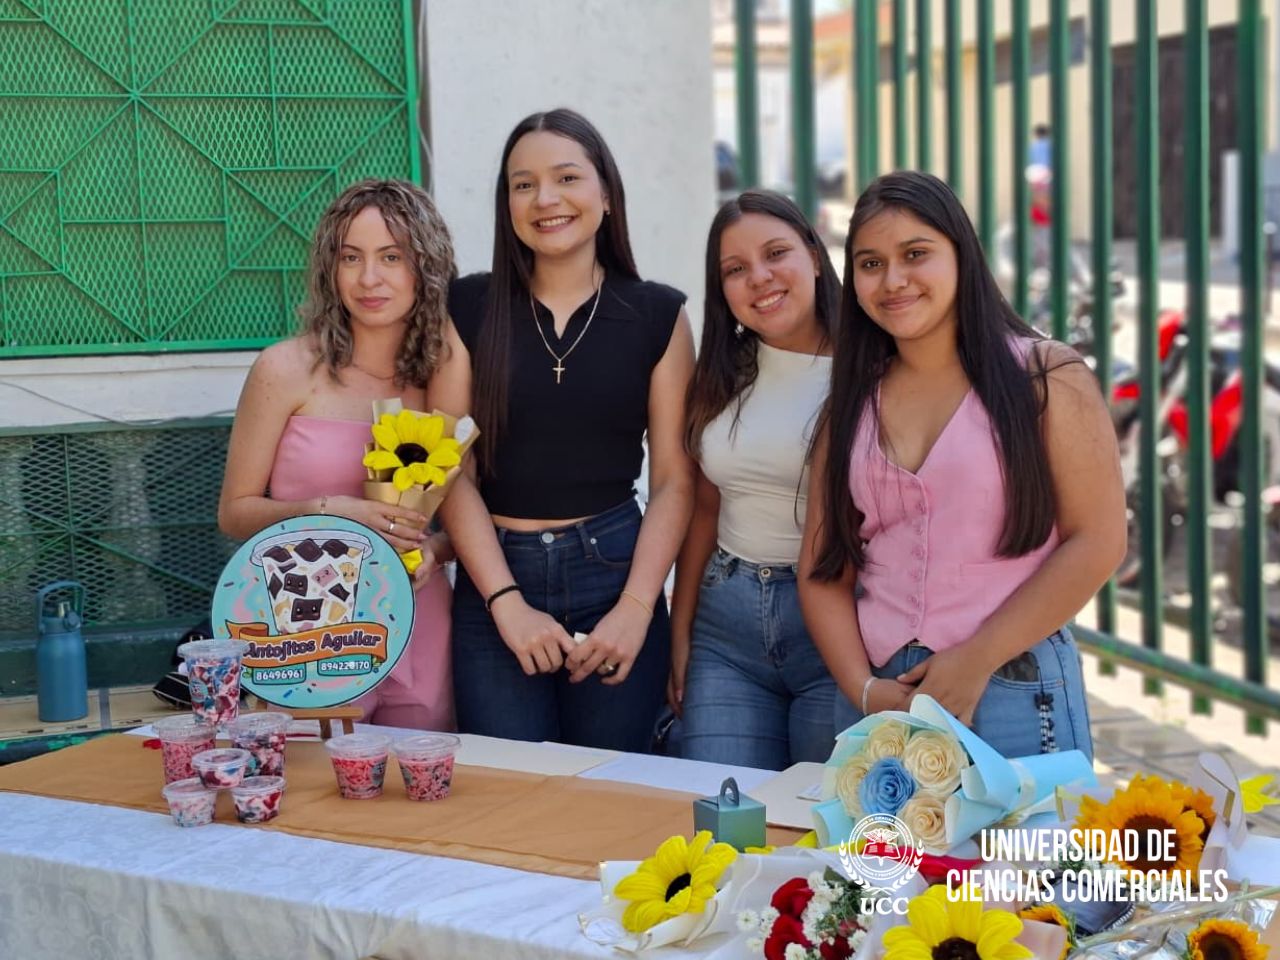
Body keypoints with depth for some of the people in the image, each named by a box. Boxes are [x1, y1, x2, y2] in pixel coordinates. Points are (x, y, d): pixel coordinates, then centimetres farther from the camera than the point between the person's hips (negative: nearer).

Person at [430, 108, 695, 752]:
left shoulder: (656, 314, 3)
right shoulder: (470, 307, 3)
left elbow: (674, 480, 1)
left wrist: (636, 608, -10)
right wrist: (508, 602, -10)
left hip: (615, 568, 0)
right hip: (494, 578, 0)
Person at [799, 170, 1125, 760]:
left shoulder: (1046, 376, -3)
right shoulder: (852, 403, 9)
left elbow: (1096, 543, -9)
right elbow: (824, 569, 7)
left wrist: (975, 663, -13)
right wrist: (864, 689, -7)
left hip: (1013, 695, -4)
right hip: (875, 701, 4)